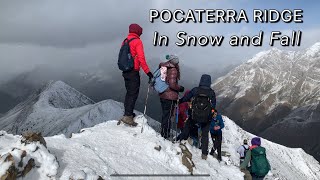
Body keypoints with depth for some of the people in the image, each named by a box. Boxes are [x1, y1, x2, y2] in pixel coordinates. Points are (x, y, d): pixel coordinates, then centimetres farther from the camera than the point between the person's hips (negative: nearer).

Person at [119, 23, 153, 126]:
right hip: (133, 72, -8)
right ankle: (128, 116, -11)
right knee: (133, 93, -5)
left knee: (129, 93, 18)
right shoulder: (137, 41, -11)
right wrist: (148, 72, -17)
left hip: (125, 71, 8)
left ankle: (128, 113, 25)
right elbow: (141, 59, -18)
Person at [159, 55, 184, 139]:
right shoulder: (173, 70, -17)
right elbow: (172, 84, -23)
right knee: (168, 116, 4)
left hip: (162, 95, 8)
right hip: (170, 97, -8)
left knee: (164, 115, 20)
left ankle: (163, 133, 32)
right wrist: (180, 88, -7)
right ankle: (166, 135, 12)